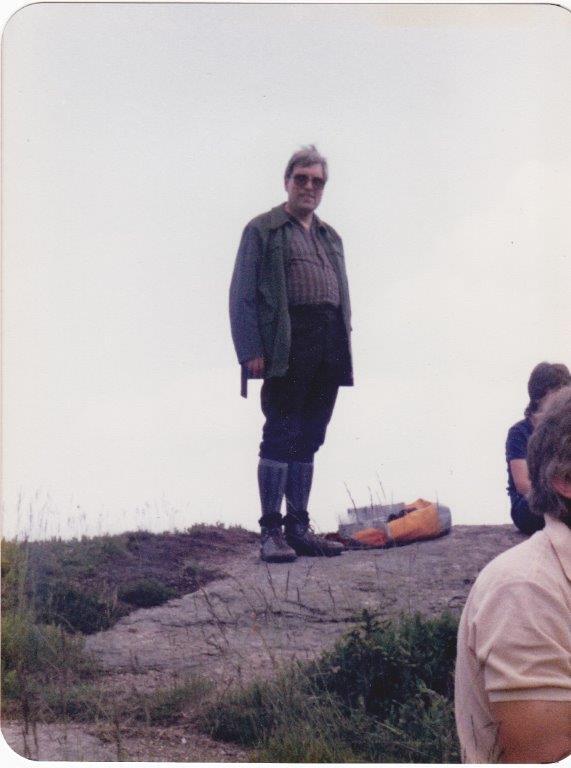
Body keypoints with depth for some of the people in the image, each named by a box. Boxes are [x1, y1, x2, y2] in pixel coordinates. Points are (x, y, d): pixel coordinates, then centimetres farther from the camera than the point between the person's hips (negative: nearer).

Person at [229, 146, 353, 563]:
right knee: (282, 435, -7)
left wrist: (345, 350, 13)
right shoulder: (263, 230, 4)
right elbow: (242, 295, -3)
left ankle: (298, 526, 14)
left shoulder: (330, 237, 23)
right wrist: (250, 351, -12)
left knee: (308, 440, 8)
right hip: (286, 349, -6)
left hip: (328, 352, 6)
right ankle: (271, 530, -3)